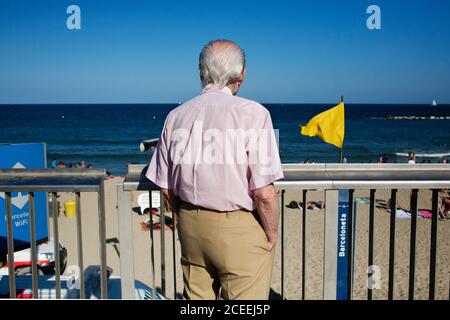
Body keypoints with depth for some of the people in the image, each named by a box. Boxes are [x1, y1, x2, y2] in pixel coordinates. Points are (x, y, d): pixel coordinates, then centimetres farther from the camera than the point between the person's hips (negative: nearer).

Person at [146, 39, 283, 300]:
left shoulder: (176, 116, 2)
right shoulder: (252, 113, -14)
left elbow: (166, 187, 7)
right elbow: (264, 193, -18)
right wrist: (272, 236, -2)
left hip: (191, 227, 6)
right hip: (240, 229, -5)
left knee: (196, 297, 19)